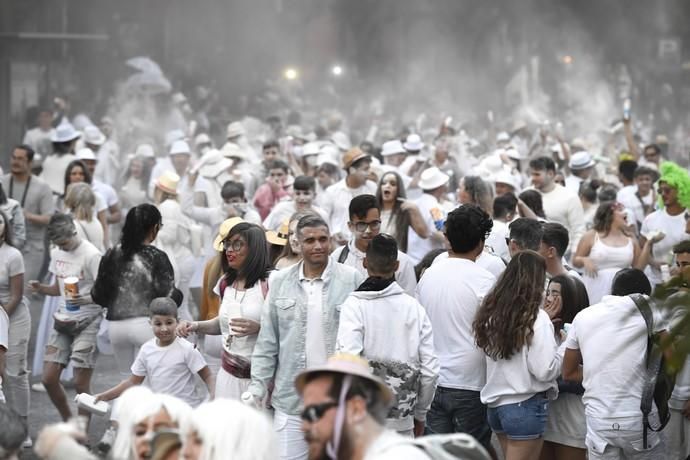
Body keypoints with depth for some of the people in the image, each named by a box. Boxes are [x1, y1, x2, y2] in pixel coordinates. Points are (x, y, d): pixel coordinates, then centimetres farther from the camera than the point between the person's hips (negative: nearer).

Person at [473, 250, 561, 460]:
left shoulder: (492, 313, 3)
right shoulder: (535, 318, -16)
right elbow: (545, 370, -19)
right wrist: (560, 353, 1)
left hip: (496, 403, 7)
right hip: (527, 405, -7)